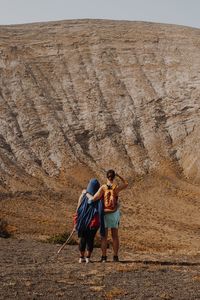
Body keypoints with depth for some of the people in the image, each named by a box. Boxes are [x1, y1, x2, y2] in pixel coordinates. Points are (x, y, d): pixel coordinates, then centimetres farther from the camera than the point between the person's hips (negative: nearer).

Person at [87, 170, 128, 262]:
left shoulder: (103, 187, -12)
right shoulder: (117, 187, -6)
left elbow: (93, 199, -15)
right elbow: (126, 184, 16)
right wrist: (118, 176, 15)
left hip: (104, 213, -1)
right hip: (114, 213, 1)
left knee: (104, 236, 3)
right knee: (115, 236, 9)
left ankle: (104, 257, 1)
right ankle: (115, 256, 9)